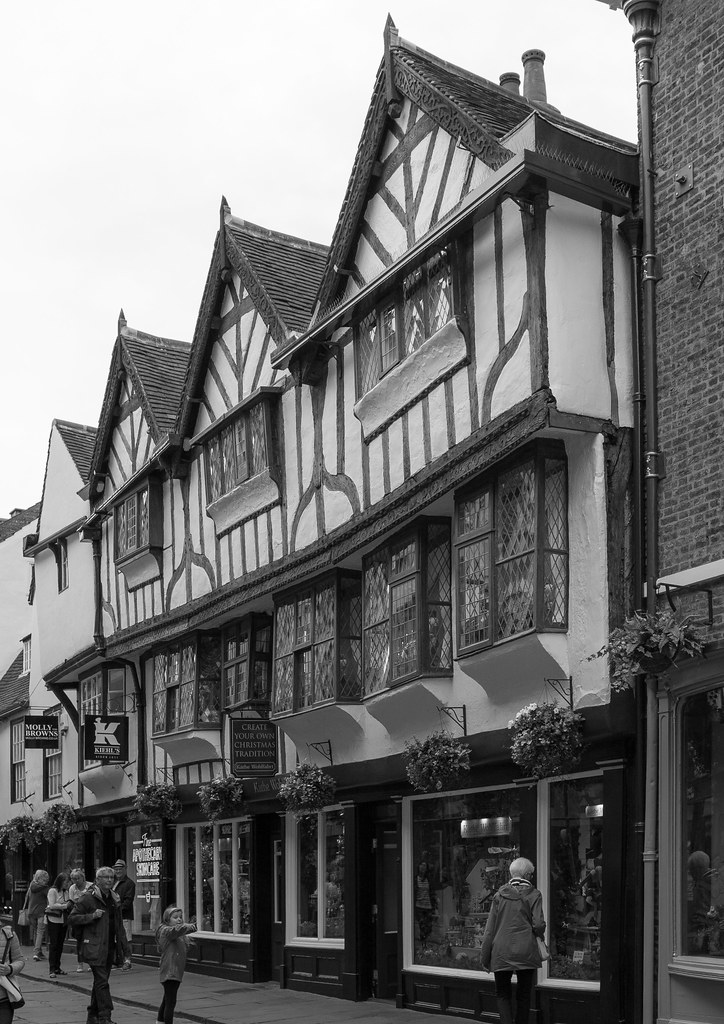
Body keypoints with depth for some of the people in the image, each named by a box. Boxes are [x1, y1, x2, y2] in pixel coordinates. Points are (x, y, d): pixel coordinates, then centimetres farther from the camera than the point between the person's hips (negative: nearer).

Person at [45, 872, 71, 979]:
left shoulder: (66, 892, 13)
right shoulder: (52, 891, -7)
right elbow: (52, 905, -16)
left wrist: (70, 905, -4)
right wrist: (65, 906, -20)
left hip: (63, 920, 7)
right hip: (54, 920, -7)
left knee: (60, 944, 9)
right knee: (53, 944, -6)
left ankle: (57, 968, 17)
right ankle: (52, 970, -5)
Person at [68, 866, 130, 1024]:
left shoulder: (114, 898, 15)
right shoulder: (87, 898, -6)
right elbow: (73, 918, -7)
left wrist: (124, 950, 17)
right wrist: (92, 916, -19)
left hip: (110, 947, 7)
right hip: (95, 948, -7)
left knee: (100, 982, 14)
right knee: (102, 982, -12)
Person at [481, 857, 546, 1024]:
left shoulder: (500, 894, 3)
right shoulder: (533, 895, -2)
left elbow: (490, 928, 4)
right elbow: (539, 924, -10)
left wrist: (485, 956, 9)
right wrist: (539, 934, 14)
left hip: (502, 952, 1)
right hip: (526, 952, -1)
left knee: (503, 993, 11)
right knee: (524, 995, 12)